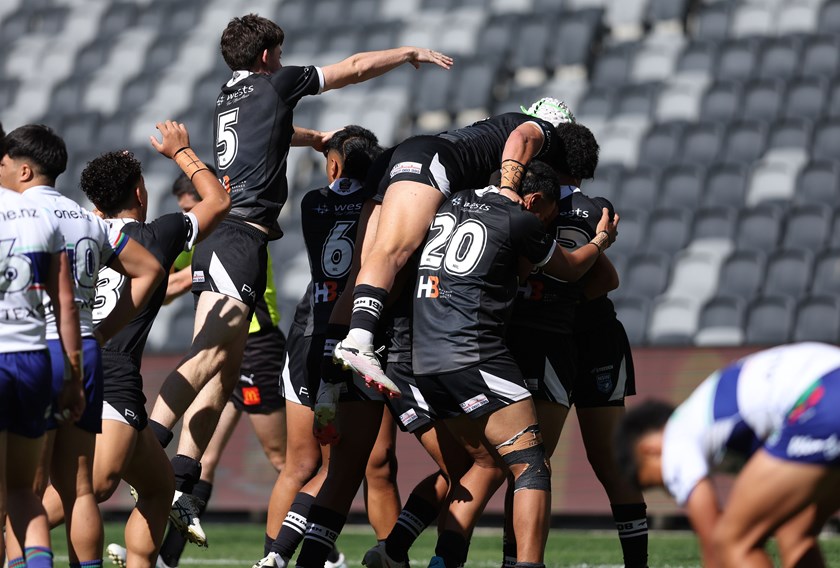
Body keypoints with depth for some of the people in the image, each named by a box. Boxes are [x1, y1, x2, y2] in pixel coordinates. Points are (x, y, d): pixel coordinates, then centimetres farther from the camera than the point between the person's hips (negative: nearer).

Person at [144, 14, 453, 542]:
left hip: (219, 236, 9)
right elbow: (355, 67, 12)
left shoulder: (228, 98, 24)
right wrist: (411, 52, 27)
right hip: (242, 235, -9)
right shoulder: (274, 84, 3)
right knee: (212, 356, -21)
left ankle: (180, 485, -2)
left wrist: (313, 137, 66)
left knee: (225, 370, 5)